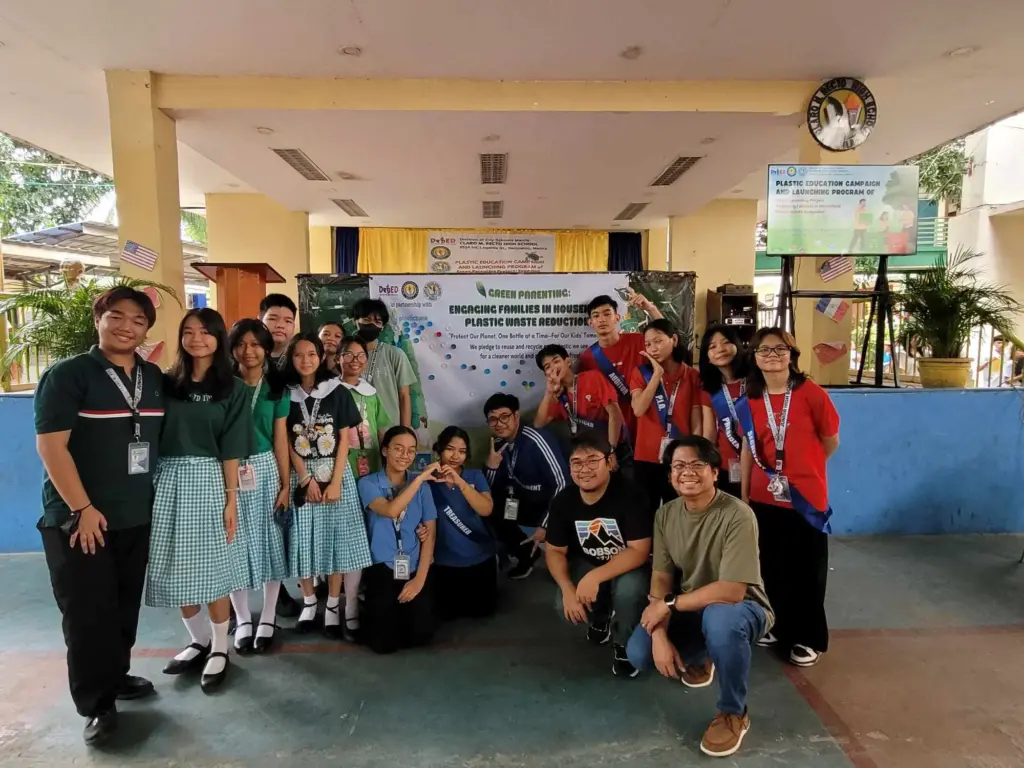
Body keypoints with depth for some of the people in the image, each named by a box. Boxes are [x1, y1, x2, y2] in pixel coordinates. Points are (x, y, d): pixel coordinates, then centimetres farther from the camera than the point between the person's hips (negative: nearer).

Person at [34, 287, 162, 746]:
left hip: (137, 516, 5)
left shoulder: (155, 378, 7)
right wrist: (83, 508, -17)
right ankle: (96, 704, 17)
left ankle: (116, 676, 35)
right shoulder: (68, 374, -10)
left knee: (125, 606, 17)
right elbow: (50, 445, -15)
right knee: (88, 613, 3)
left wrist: (154, 496, 11)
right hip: (79, 519, -5)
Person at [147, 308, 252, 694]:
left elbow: (231, 450, -2)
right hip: (167, 480, 3)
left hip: (207, 480, -3)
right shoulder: (166, 383, 7)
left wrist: (231, 498, -5)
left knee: (210, 566, 2)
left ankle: (219, 648, 18)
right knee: (175, 567, 9)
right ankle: (199, 640, 29)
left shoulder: (233, 389, 0)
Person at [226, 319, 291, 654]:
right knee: (236, 543, 7)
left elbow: (280, 439, 2)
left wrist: (285, 484, -1)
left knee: (269, 540, 6)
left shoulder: (276, 389, 2)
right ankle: (242, 620, 22)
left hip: (265, 470, 1)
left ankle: (268, 618, 20)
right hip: (230, 472, 0)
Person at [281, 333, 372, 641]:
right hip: (300, 476, 1)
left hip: (335, 473, -1)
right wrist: (306, 479, -9)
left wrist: (335, 482, -10)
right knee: (303, 540, 3)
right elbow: (286, 443, -1)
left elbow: (345, 440, -2)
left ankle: (333, 606, 13)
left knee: (336, 537, 1)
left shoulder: (338, 392, 0)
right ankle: (309, 602, 21)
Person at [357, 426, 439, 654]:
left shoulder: (423, 487, 5)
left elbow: (430, 532, 2)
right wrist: (420, 478, -24)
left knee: (420, 635, -13)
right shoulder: (368, 483, -4)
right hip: (382, 568, -2)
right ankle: (387, 610, 21)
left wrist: (420, 578, -7)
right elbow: (391, 510, -24)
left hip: (416, 568, 2)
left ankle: (408, 608, 20)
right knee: (384, 643, -12)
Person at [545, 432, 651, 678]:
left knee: (628, 590, -35)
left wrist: (595, 577, -37)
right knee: (565, 606, -21)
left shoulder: (629, 494, -27)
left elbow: (639, 551, -27)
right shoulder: (563, 500, -13)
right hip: (586, 564, 4)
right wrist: (567, 588, -23)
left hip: (627, 566, -3)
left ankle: (623, 643, -1)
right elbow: (554, 551, -5)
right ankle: (600, 618, 18)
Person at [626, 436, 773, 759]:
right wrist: (660, 635, -20)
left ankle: (734, 713, -11)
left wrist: (669, 605, -24)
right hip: (690, 609, 5)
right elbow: (661, 578, -6)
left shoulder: (737, 515, -26)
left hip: (741, 608, -5)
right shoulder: (665, 514, -7)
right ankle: (699, 656, 20)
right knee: (639, 653, -15)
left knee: (720, 619, -39)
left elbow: (732, 591, -32)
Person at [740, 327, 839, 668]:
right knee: (771, 568, 14)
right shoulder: (749, 402, 1)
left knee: (807, 571, 8)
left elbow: (830, 441, 0)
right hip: (764, 498, 3)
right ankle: (778, 627, 33)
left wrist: (803, 467, 9)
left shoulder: (811, 394, -10)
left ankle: (809, 639, 25)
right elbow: (750, 448, 7)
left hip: (806, 496, -3)